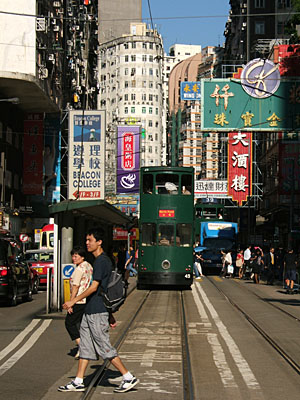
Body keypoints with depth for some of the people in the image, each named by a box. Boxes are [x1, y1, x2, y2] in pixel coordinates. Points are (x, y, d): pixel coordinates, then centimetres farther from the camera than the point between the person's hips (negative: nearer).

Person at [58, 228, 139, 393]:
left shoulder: (101, 261, -15)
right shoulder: (103, 260, 17)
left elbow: (94, 287, -20)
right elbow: (106, 289, 20)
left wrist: (73, 301, -17)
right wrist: (110, 315, 23)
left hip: (97, 312, -10)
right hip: (91, 311, 10)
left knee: (105, 347, -5)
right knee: (85, 346, 10)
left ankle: (129, 378, 1)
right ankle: (78, 382, 14)